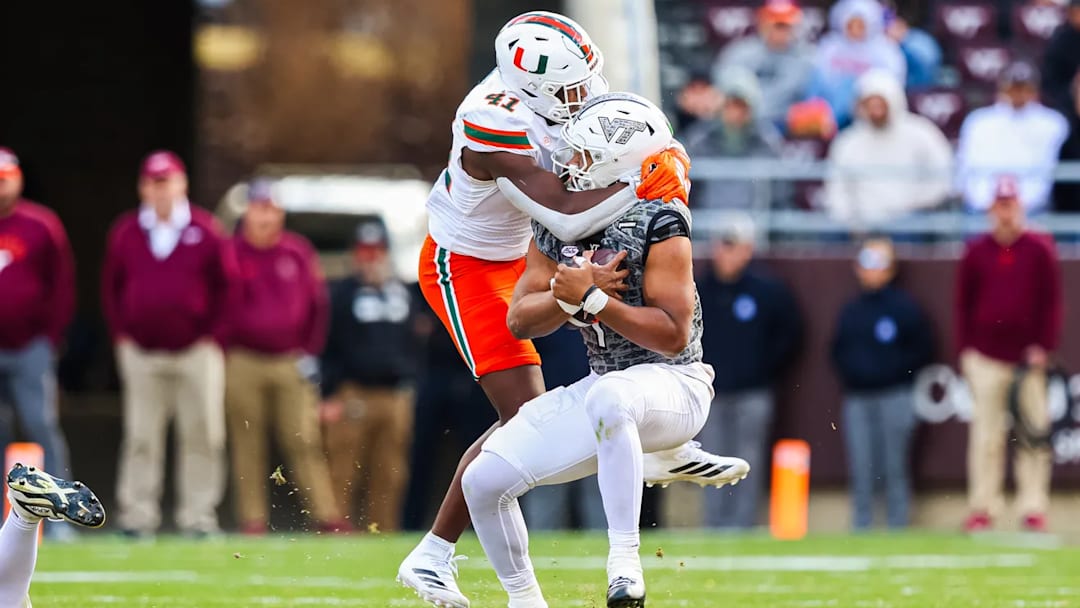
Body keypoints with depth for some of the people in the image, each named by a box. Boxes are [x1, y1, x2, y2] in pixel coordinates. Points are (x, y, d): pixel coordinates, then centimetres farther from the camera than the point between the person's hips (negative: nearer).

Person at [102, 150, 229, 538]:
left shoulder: (205, 230, 2)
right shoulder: (125, 233, 7)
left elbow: (225, 287, 4)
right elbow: (111, 288, 14)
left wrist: (214, 335, -2)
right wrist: (121, 333, 5)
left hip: (197, 350, -1)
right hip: (142, 353, 1)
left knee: (202, 436, -1)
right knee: (141, 437, 0)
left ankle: (198, 516, 3)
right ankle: (137, 516, 3)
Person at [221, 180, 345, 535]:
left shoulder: (298, 252, 6)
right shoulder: (230, 254, 1)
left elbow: (317, 304, 11)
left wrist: (310, 352, 5)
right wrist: (223, 358, -3)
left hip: (292, 362, 1)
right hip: (244, 363, -1)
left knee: (304, 440, -4)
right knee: (248, 445, 0)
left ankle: (326, 516, -6)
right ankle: (252, 518, 4)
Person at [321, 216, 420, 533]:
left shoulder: (404, 294, 16)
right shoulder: (341, 294, 1)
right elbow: (327, 348, -3)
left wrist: (409, 386, 15)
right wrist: (329, 396, -10)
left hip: (395, 396, 5)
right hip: (352, 396, -5)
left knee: (389, 477, 3)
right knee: (343, 476, -8)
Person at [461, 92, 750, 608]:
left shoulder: (657, 223, -16)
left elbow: (674, 336, -21)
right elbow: (520, 320, 2)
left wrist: (593, 299, -26)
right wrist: (568, 296, -18)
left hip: (672, 386, -7)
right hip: (604, 387, 7)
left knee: (608, 398, -43)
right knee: (484, 482, -3)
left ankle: (624, 561, -36)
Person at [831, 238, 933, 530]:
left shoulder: (905, 307, 0)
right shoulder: (851, 311, 14)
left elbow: (923, 350, 1)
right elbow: (838, 350, 22)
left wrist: (897, 370, -7)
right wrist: (848, 372, 6)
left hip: (894, 396, -4)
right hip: (857, 399, 4)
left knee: (895, 468, -4)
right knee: (861, 470, 3)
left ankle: (897, 526, -1)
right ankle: (860, 530, 6)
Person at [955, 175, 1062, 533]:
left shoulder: (1039, 250, 3)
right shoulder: (976, 252, 7)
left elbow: (1052, 302, 4)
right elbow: (963, 303, 11)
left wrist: (1044, 346, -3)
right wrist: (965, 348, 4)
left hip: (1029, 358, -1)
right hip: (986, 359, 1)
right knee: (986, 435, 1)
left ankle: (1034, 509, 2)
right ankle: (983, 508, 4)